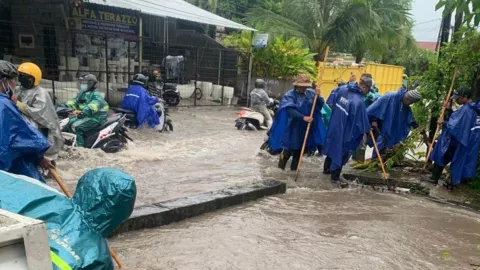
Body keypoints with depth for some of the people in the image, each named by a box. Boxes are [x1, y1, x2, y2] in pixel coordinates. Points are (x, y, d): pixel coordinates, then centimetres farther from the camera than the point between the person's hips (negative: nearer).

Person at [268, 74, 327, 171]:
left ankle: (294, 169, 27)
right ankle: (280, 169, 13)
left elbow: (321, 105, 2)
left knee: (300, 149, 13)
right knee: (288, 150, -2)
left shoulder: (311, 93, 1)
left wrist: (318, 97, -17)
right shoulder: (290, 95, -10)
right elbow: (291, 110, -23)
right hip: (292, 127, -4)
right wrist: (303, 117, -35)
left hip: (306, 128, 4)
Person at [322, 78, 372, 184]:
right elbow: (361, 119, -18)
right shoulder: (359, 101, -27)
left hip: (334, 125, 7)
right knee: (342, 151, 9)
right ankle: (335, 176, 19)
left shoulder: (343, 89, -7)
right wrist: (367, 129, 0)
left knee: (333, 146, 24)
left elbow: (333, 103, 8)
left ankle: (327, 169, 41)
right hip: (345, 130, -7)